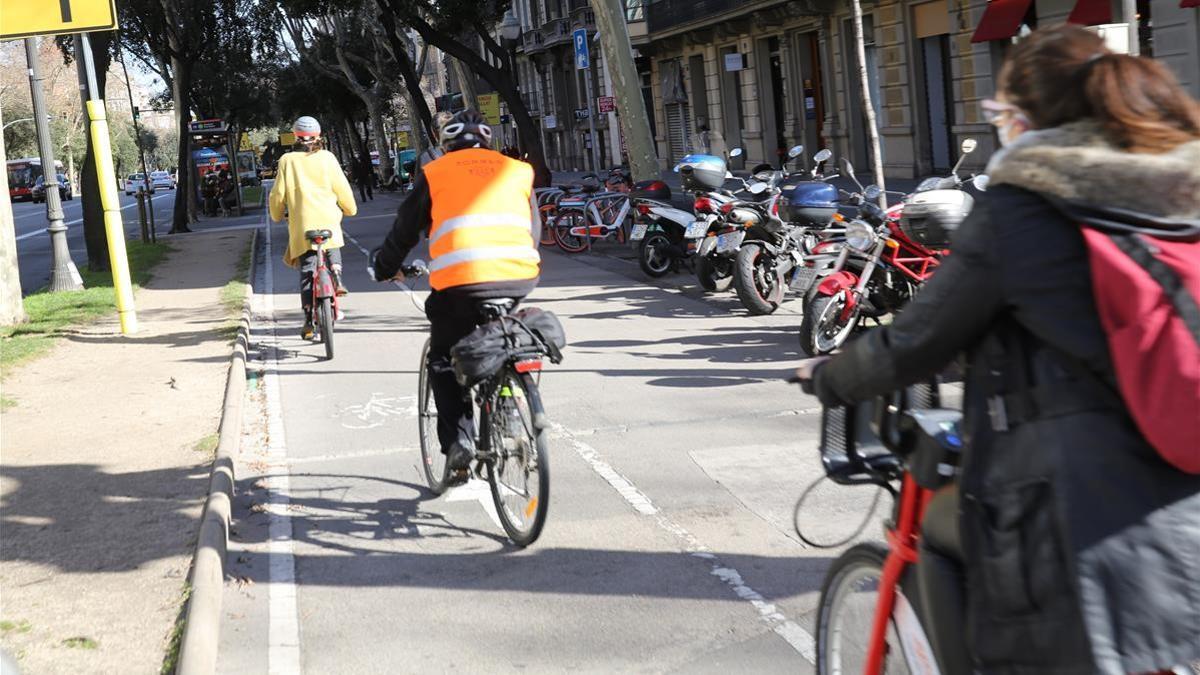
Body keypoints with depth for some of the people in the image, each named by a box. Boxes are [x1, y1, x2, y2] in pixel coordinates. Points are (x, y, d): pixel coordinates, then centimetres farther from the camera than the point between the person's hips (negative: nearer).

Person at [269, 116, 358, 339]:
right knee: (332, 249, 27)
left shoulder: (287, 160, 4)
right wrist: (350, 208, 23)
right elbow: (342, 187, 5)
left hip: (301, 222, 0)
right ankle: (336, 277, -3)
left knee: (307, 270, 5)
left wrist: (277, 215, 24)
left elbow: (278, 193, 5)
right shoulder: (326, 157, 3)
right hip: (328, 218, 0)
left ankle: (309, 319, -1)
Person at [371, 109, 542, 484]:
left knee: (443, 360, 16)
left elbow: (405, 228, 21)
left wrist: (385, 268, 37)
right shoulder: (518, 171, 22)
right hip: (519, 277, 3)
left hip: (460, 281, -3)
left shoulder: (436, 172, 15)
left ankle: (458, 441, 3)